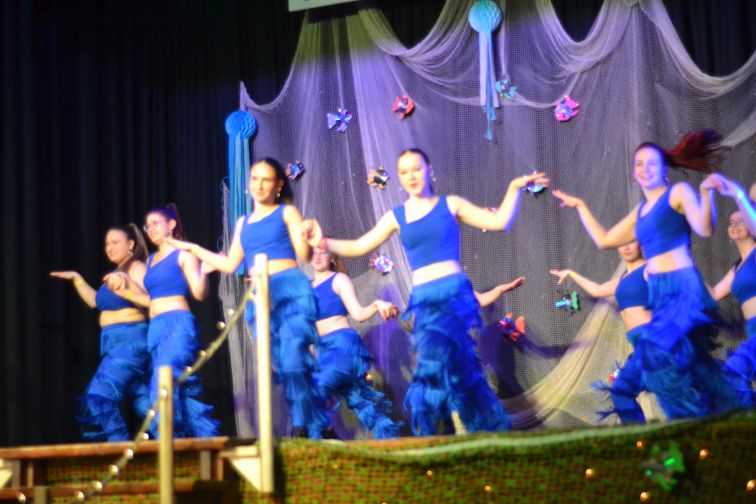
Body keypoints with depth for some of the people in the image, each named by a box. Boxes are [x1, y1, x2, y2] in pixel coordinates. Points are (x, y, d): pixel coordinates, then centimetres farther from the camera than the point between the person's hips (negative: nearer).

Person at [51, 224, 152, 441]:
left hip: (130, 341, -9)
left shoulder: (136, 267, -7)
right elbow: (95, 301, 25)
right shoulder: (116, 273, 19)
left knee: (98, 398, -16)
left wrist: (126, 288, -32)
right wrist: (77, 279, 20)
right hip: (115, 343, 9)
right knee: (144, 401, 7)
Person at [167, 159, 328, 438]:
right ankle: (316, 427, 4)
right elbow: (230, 265, 25)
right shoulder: (243, 222, 23)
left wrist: (305, 236, -23)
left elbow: (304, 255, -1)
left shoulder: (287, 212, 8)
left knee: (294, 364, -19)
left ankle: (309, 430, -9)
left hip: (291, 292, -5)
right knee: (281, 368, 0)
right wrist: (191, 248, 28)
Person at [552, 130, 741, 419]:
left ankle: (696, 420, -18)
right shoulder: (640, 212, 20)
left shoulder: (679, 192, 1)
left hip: (684, 288, -7)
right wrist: (580, 206, 30)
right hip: (659, 294, 8)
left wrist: (706, 193, -26)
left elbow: (704, 229, -12)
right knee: (691, 365, 5)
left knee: (657, 350, -25)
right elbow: (604, 240, 25)